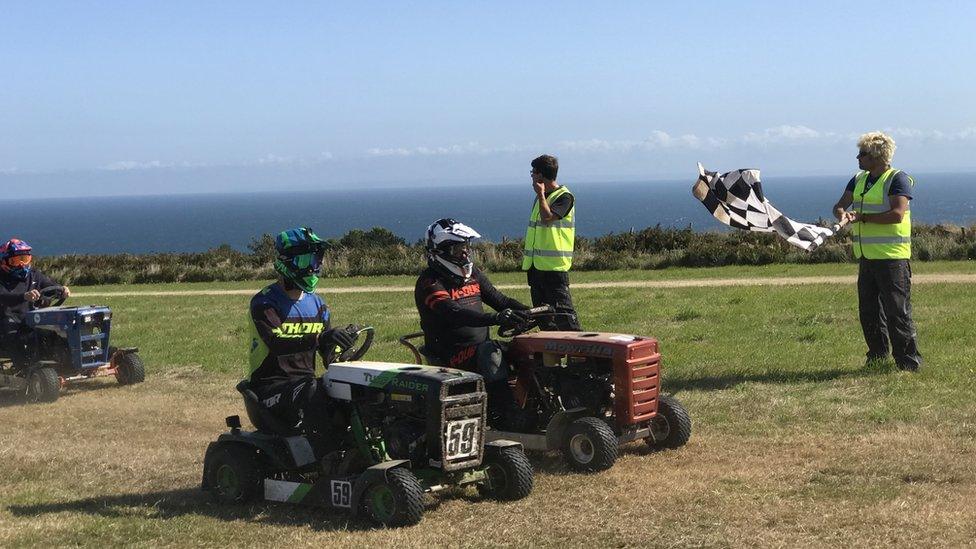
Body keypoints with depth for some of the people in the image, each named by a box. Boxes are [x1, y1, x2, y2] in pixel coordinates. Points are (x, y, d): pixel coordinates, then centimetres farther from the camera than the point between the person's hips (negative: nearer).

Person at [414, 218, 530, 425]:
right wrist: (494, 319, -43)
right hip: (449, 354, -8)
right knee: (490, 351, -32)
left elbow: (499, 300, 12)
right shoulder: (429, 282, -13)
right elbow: (453, 313, -29)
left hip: (479, 348, 8)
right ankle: (502, 412, -32)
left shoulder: (472, 273, 13)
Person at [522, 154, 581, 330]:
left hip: (555, 264, -9)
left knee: (562, 310, -11)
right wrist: (528, 249, 16)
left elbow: (547, 217, -23)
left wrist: (541, 194, -11)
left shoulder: (564, 196, -9)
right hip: (536, 264, 9)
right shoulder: (542, 197, 18)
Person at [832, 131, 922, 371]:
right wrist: (842, 213, -10)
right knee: (869, 311, 12)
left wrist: (862, 217, -17)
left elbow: (897, 214, -20)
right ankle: (877, 358, 22)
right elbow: (840, 206, 14)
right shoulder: (858, 180, 16)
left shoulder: (898, 179, -8)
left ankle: (909, 361, -2)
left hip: (892, 257, -8)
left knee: (898, 311, -7)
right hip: (866, 257, 8)